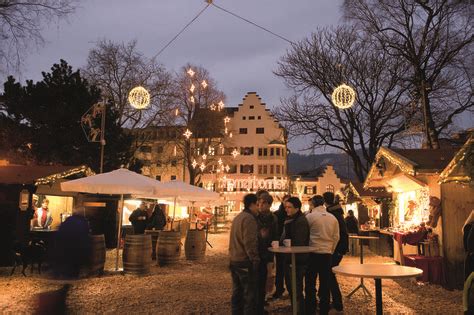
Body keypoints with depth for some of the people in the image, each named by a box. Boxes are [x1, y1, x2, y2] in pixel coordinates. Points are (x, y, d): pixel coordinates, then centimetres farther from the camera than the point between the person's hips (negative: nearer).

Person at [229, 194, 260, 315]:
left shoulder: (238, 217, 14)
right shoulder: (249, 219, -16)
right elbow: (250, 242, -21)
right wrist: (255, 259, -17)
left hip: (234, 260, 9)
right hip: (245, 262, -9)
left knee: (237, 292, 16)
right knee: (250, 294, -1)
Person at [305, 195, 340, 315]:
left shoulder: (310, 216, -9)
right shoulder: (333, 218, 5)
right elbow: (336, 237, 7)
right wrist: (330, 250, 16)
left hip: (313, 252, -4)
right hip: (327, 254, 4)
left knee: (310, 283, 5)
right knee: (325, 283, 11)